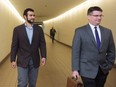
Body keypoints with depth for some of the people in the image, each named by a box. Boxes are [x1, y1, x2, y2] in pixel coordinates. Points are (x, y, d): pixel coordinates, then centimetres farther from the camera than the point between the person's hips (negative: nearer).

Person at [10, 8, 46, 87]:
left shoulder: (39, 29, 4)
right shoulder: (17, 29, -2)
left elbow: (42, 43, 2)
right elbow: (14, 45, -1)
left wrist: (43, 56, -10)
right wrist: (13, 59, -5)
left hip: (35, 61, 2)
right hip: (22, 61, -2)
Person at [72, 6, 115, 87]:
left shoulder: (107, 32, 6)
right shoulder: (80, 31, -5)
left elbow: (111, 51, 11)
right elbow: (76, 51, -7)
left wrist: (109, 65, 4)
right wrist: (75, 69, -11)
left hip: (103, 70, 4)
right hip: (87, 70, -3)